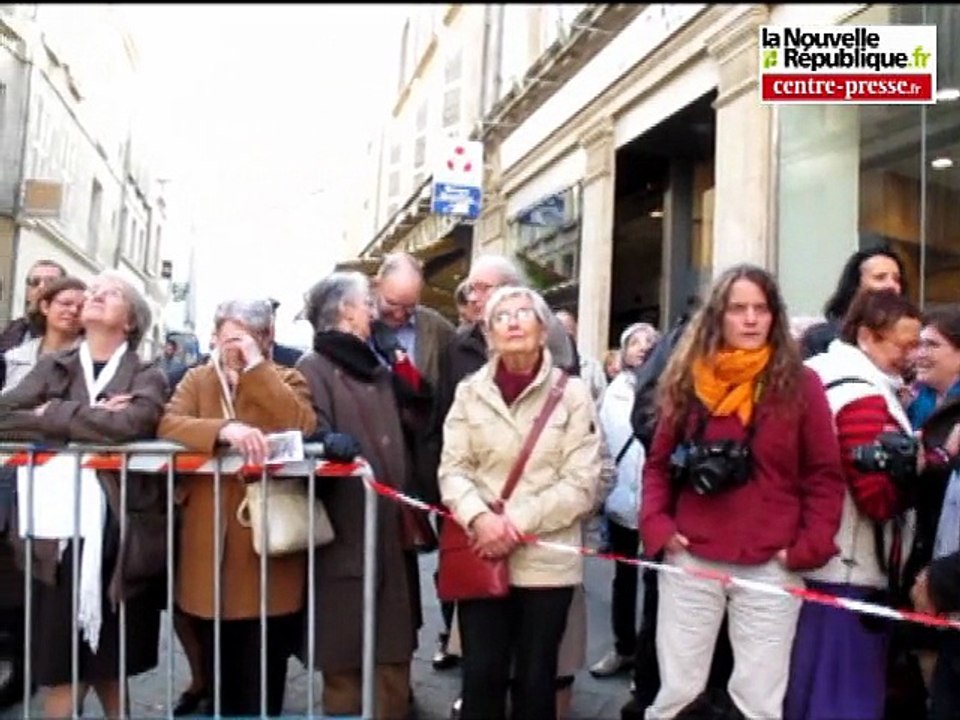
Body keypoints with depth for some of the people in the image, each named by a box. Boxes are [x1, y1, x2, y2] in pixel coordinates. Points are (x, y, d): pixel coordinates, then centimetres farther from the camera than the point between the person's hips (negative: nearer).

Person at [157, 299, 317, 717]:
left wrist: (256, 366, -14)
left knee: (261, 684, 4)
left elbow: (303, 427, -17)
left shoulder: (287, 380, 3)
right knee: (219, 679, 17)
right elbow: (169, 425, -9)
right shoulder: (197, 380, 9)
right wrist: (224, 429, -27)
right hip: (208, 548, 3)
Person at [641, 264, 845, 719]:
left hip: (770, 567, -1)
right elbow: (658, 463, 10)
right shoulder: (687, 381, 7)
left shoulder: (800, 384, 0)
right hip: (690, 562, 2)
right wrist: (656, 524, -3)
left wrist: (809, 546, -9)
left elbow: (825, 475, 0)